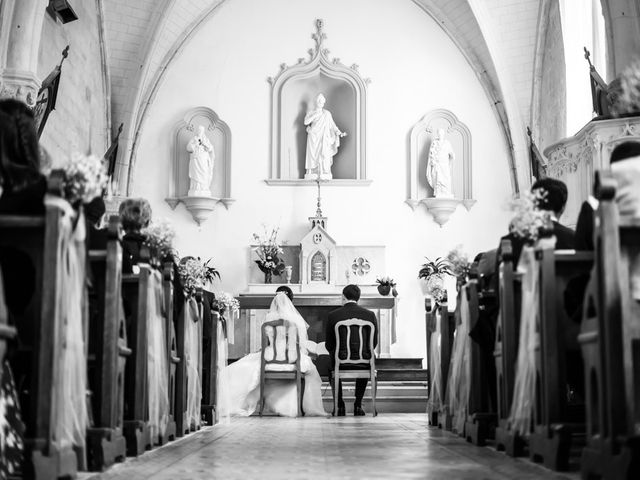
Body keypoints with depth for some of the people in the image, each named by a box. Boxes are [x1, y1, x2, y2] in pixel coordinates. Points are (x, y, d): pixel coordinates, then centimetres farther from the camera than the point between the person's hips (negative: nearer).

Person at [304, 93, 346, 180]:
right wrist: (315, 115, -11)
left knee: (325, 156, -9)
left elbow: (332, 125, 8)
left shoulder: (327, 113, 11)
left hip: (323, 138, 0)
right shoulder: (310, 113, 10)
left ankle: (325, 176, -11)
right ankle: (312, 176, -6)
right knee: (313, 156, -6)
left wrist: (339, 132, -6)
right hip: (313, 138, 0)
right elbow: (306, 122, -5)